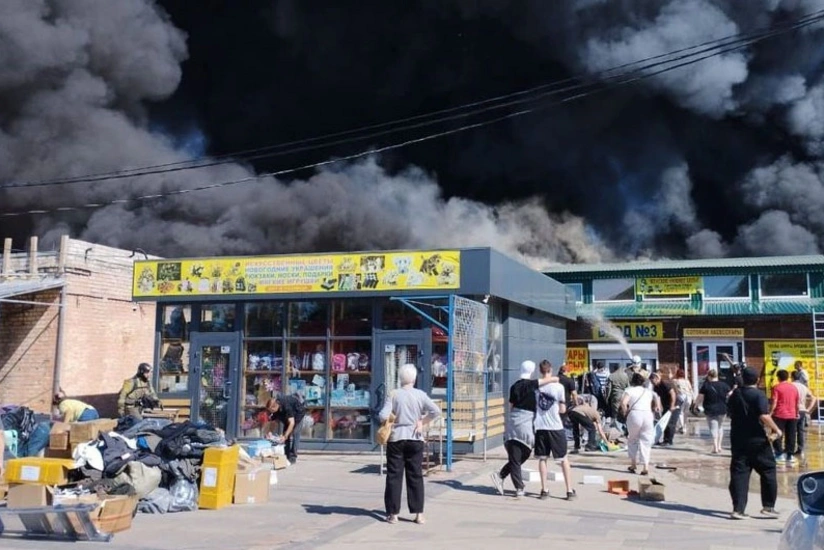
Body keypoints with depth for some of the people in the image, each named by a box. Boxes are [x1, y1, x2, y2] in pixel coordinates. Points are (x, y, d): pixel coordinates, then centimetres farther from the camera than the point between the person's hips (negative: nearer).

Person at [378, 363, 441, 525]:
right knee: (415, 476, 8)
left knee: (394, 476, 6)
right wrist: (422, 422, 0)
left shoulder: (393, 395, -6)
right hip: (415, 439, 1)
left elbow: (383, 416, -14)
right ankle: (418, 514, 8)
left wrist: (390, 420, 7)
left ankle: (393, 514, 8)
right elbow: (436, 411, -12)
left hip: (396, 438, -1)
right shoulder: (420, 395, -2)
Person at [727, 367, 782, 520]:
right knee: (768, 471, 12)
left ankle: (738, 509, -2)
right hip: (757, 440, -4)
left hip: (738, 439, 5)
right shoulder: (759, 395, -12)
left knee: (739, 473, 3)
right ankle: (768, 507, 15)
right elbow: (764, 416, -23)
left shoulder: (735, 394, 6)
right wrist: (776, 429, -9)